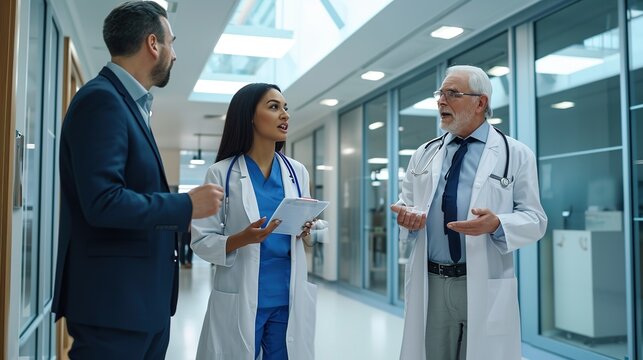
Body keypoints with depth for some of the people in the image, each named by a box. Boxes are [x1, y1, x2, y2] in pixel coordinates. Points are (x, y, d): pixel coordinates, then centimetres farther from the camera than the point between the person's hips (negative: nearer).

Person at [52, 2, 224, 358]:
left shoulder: (128, 102, 14)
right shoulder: (102, 99, -15)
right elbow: (102, 202, -25)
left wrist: (179, 216, 11)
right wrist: (187, 204, -17)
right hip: (114, 300, -10)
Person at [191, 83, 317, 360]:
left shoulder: (297, 172, 5)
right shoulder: (221, 173, -6)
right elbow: (201, 241, -7)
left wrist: (306, 231, -9)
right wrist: (242, 239, -23)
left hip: (289, 298, 4)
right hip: (240, 300, -3)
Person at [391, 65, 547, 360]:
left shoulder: (516, 155, 2)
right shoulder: (423, 154, 11)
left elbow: (534, 219, -1)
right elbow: (405, 204, 15)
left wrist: (496, 224, -20)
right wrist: (407, 218, -9)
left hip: (485, 289, -3)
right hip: (428, 285, 3)